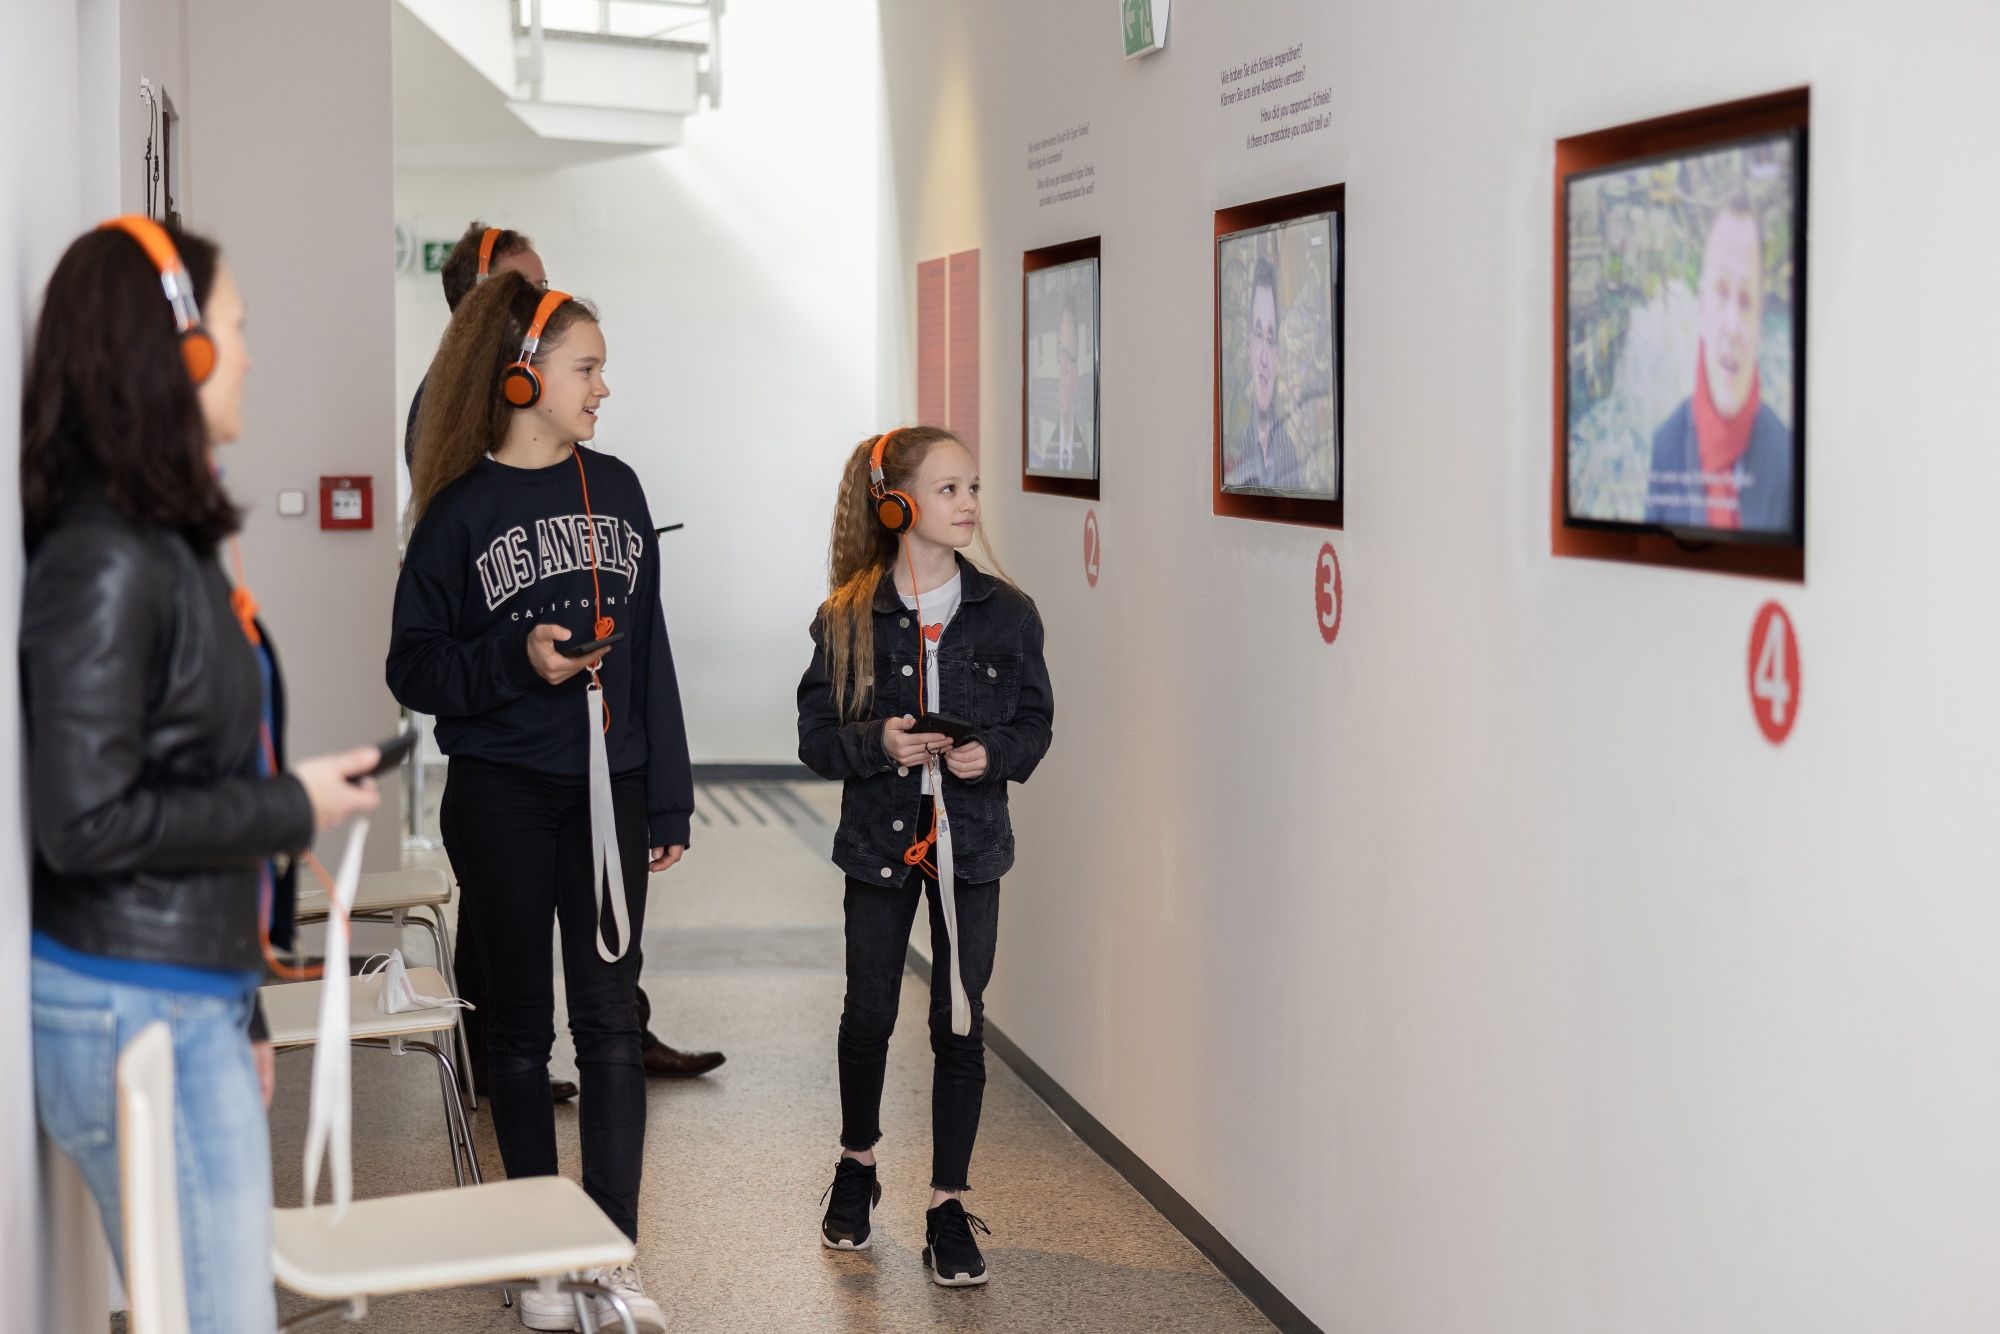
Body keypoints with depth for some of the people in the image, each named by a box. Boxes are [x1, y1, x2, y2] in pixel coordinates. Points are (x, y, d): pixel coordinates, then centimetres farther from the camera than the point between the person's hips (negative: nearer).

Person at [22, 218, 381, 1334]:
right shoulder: (104, 560, -14)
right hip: (133, 1012, -8)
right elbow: (88, 822, -19)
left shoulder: (174, 543, 10)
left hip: (195, 996, 8)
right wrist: (290, 808, -10)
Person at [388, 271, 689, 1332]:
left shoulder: (615, 489, 7)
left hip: (607, 787, 3)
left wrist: (668, 797, 7)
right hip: (501, 797, -3)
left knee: (610, 1021, 0)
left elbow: (650, 648, 9)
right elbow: (413, 668, -3)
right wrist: (516, 660, -21)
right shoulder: (461, 512, -4)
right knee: (521, 1023, 7)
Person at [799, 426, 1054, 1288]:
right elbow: (815, 733, -3)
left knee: (959, 1024, 3)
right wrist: (875, 743, -21)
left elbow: (1035, 721, 5)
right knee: (868, 1012, 12)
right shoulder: (848, 617, -6)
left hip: (970, 838, 0)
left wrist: (994, 753, -15)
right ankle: (858, 1165, 36)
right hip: (879, 836, 0)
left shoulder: (1007, 612, -3)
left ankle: (948, 1208, 13)